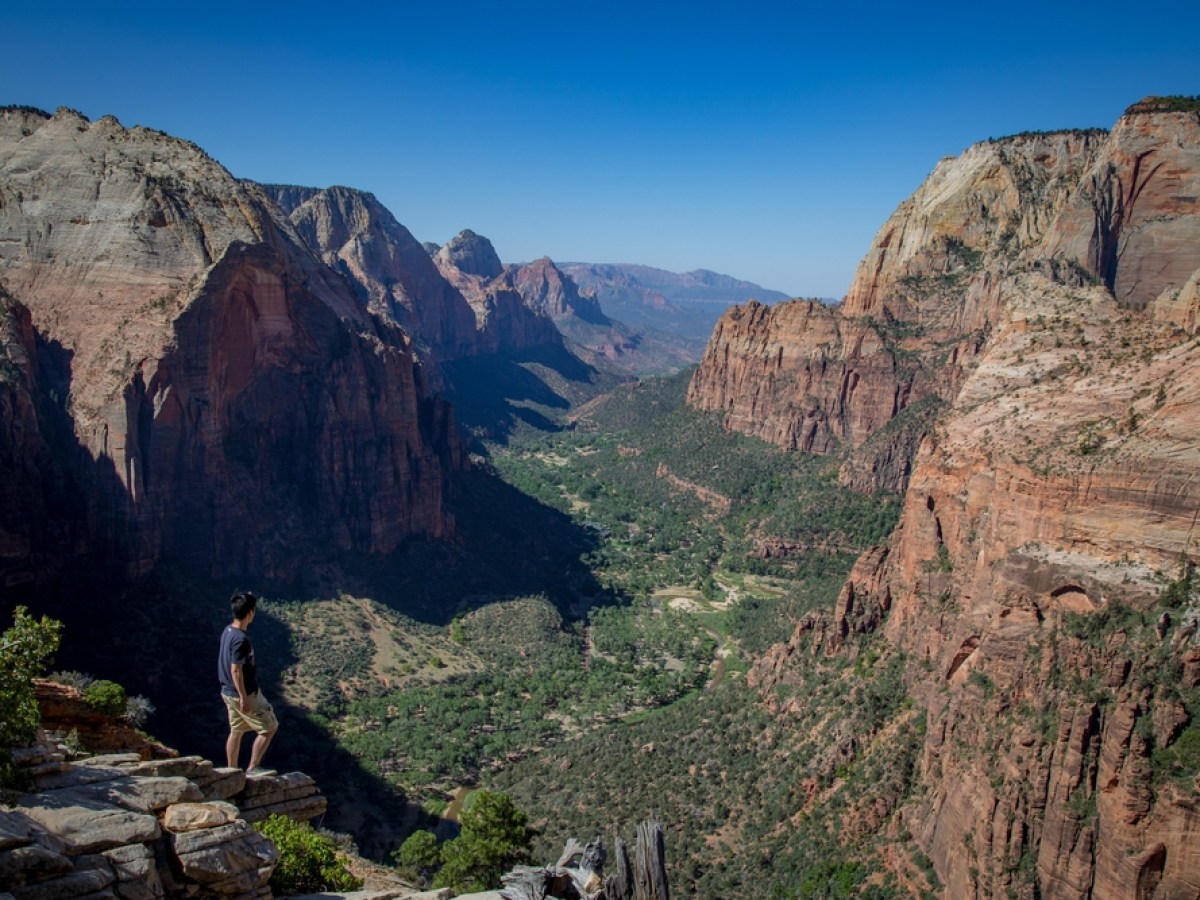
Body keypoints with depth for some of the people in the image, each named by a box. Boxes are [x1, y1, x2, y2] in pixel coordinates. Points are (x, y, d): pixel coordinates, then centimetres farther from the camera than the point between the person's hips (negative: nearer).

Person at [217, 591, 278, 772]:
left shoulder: (227, 631, 2)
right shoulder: (241, 639, -27)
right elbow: (236, 670, -26)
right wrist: (244, 698, -20)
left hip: (229, 692, 9)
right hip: (244, 693, -9)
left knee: (236, 731, 21)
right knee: (270, 727, 3)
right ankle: (252, 769, 7)